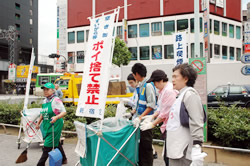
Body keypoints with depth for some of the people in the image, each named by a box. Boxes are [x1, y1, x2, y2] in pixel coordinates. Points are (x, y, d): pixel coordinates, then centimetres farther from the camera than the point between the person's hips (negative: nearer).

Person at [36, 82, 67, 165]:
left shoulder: (56, 100, -15)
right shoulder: (45, 101, 10)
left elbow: (64, 112, -18)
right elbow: (43, 113, 22)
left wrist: (56, 117, -33)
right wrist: (38, 122, 23)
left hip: (55, 125, -8)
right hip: (47, 124, 8)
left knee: (48, 145, -4)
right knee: (56, 143, 19)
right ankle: (63, 159, 35)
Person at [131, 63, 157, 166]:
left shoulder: (148, 85, -15)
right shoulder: (141, 85, 12)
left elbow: (151, 105, -19)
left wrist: (140, 117, -23)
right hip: (140, 120, 9)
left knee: (146, 147, 0)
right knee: (140, 145, 16)